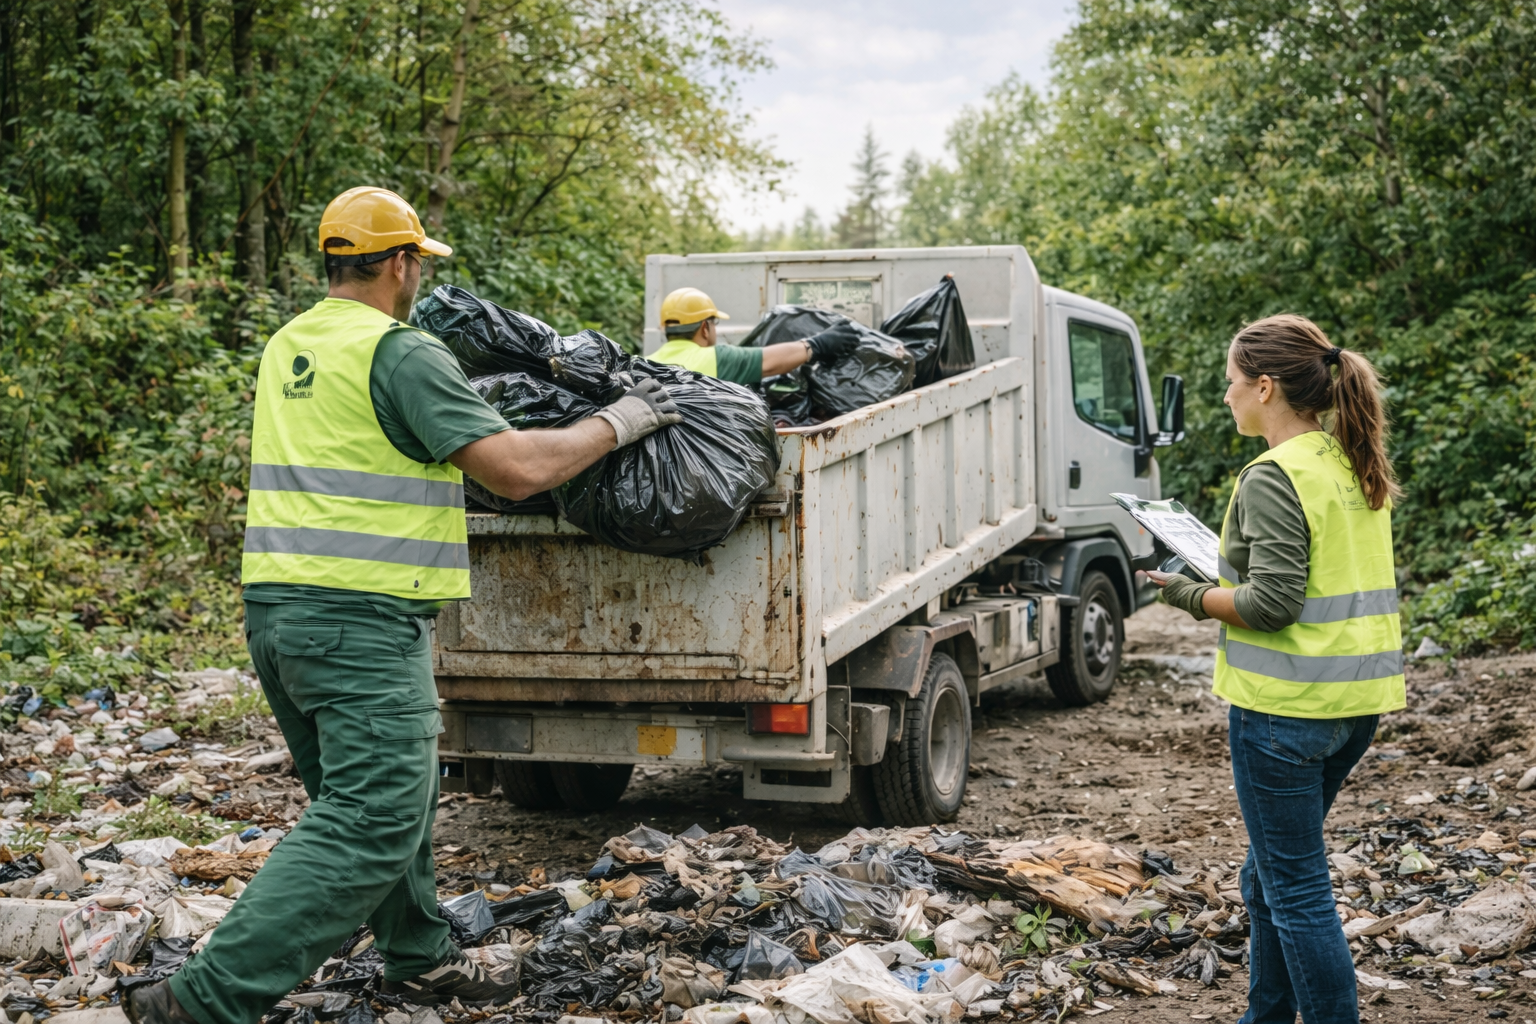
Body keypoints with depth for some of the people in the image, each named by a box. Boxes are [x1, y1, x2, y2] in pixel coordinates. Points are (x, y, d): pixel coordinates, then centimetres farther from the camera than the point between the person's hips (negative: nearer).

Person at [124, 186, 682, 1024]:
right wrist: (618, 422, -2)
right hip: (361, 620, -9)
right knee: (368, 826, -9)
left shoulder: (286, 348, 15)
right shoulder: (402, 355, -12)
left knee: (383, 795, 21)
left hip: (274, 608, 10)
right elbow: (519, 469, -16)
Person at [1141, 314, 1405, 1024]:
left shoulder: (1274, 476, -17)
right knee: (1270, 872, 21)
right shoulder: (1356, 466, 10)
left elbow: (1272, 601, -22)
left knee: (1294, 885, 0)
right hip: (1356, 699, 9)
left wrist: (1195, 598, -7)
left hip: (1287, 706, -9)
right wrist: (1229, 572, 16)